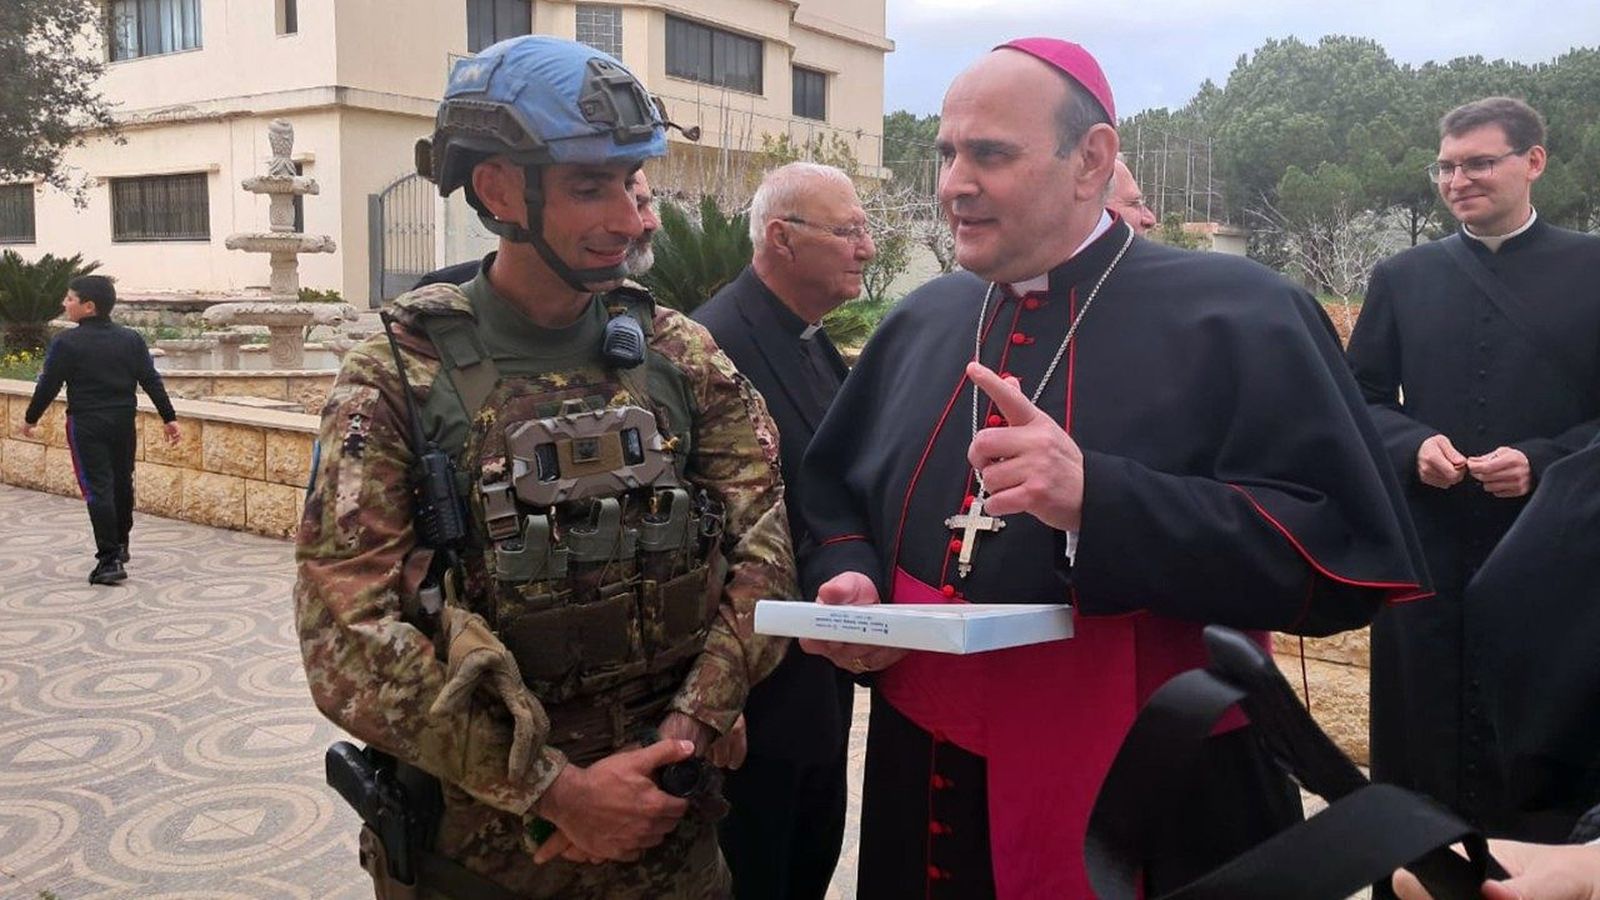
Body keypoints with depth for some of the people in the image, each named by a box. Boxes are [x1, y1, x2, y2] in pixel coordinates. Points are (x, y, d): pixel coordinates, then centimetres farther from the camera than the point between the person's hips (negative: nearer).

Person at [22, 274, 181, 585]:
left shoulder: (66, 343, -10)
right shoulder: (131, 339, 3)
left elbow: (48, 385, -5)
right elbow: (151, 381, 2)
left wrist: (30, 419, 9)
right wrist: (169, 418, 6)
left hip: (86, 424, -5)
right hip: (124, 422, 5)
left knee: (98, 488, -5)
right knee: (122, 483, 17)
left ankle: (109, 559, -11)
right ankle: (120, 545, 33)